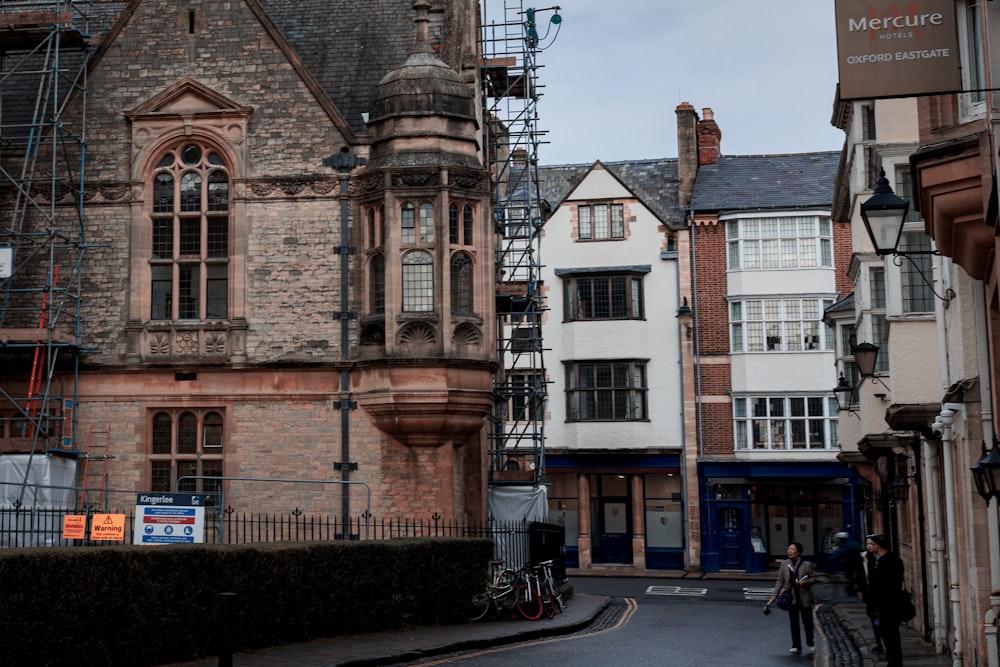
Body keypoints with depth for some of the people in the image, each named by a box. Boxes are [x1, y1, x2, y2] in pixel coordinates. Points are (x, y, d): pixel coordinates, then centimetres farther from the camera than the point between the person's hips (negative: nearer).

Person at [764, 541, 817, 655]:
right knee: (793, 623, 7)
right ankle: (796, 646, 16)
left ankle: (810, 643, 25)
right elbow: (780, 581, 2)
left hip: (804, 598, -2)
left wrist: (805, 582, -20)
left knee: (807, 622, 2)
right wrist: (774, 596, -4)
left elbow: (813, 578, 1)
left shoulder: (807, 564, -6)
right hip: (791, 598, 2)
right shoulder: (784, 564, 2)